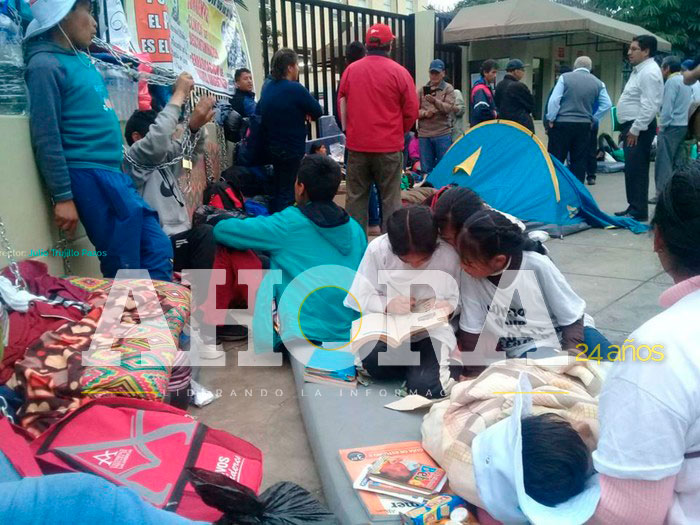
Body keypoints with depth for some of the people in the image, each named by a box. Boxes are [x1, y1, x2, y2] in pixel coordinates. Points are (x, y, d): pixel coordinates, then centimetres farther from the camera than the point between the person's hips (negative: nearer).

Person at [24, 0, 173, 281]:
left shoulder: (82, 59, 15)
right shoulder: (46, 64, -9)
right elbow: (46, 138, -13)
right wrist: (62, 197, -15)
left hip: (114, 173, 9)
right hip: (90, 176, -9)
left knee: (158, 250, 8)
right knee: (124, 270, -3)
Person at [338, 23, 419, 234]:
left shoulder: (350, 70, 2)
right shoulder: (399, 72, -6)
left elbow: (341, 105, 10)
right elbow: (411, 111, -3)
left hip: (357, 146, 3)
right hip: (389, 146, -2)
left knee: (355, 198, 11)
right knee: (390, 199, 5)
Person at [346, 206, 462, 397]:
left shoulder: (449, 255, -15)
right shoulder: (378, 249, -15)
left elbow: (461, 298, 0)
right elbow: (361, 297, -8)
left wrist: (449, 305, -23)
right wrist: (387, 305, -27)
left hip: (433, 329, -1)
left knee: (425, 385, -26)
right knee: (374, 362, -32)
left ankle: (450, 365, 9)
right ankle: (418, 365, 0)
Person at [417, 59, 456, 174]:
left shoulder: (448, 89, 4)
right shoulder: (422, 89, 13)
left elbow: (448, 108, -11)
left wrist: (435, 101, -28)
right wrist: (425, 113, -12)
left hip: (443, 134, -3)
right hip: (424, 134, 3)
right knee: (426, 169, 6)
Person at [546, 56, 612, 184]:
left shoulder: (565, 77, -3)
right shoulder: (598, 83, 6)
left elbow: (554, 100, -10)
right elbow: (607, 105, 1)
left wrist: (551, 119, -2)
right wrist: (593, 119, 8)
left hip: (562, 124, -3)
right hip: (584, 126, 3)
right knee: (579, 162, 8)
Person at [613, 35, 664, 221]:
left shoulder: (649, 72, -14)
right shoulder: (639, 70, 19)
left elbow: (650, 105, -22)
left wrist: (636, 129, -21)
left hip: (639, 128, -10)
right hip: (632, 126, 10)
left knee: (636, 170, -10)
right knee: (631, 170, 12)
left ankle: (639, 211, -6)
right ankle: (633, 207, 19)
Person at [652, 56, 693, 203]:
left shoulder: (671, 81, -11)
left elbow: (667, 107, -16)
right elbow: (689, 104, 17)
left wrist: (661, 127, -10)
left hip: (671, 126, -9)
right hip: (684, 125, 9)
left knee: (664, 162, -6)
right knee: (678, 162, 10)